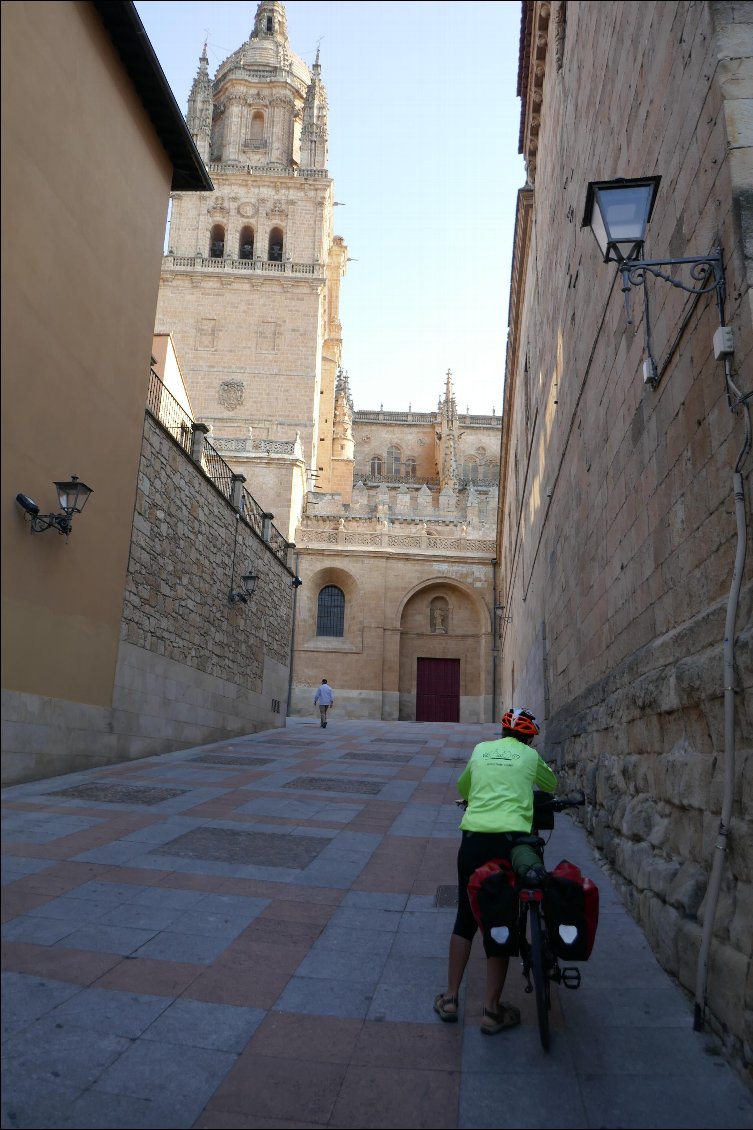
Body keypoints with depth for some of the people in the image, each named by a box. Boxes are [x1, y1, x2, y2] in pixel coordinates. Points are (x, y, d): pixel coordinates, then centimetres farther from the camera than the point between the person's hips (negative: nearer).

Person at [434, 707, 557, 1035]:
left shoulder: (481, 749, 15)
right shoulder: (530, 755, 11)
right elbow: (553, 785, 30)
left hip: (473, 838, 2)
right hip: (511, 840, -2)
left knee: (465, 919, 16)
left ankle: (450, 999, 22)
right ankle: (492, 1010, 15)